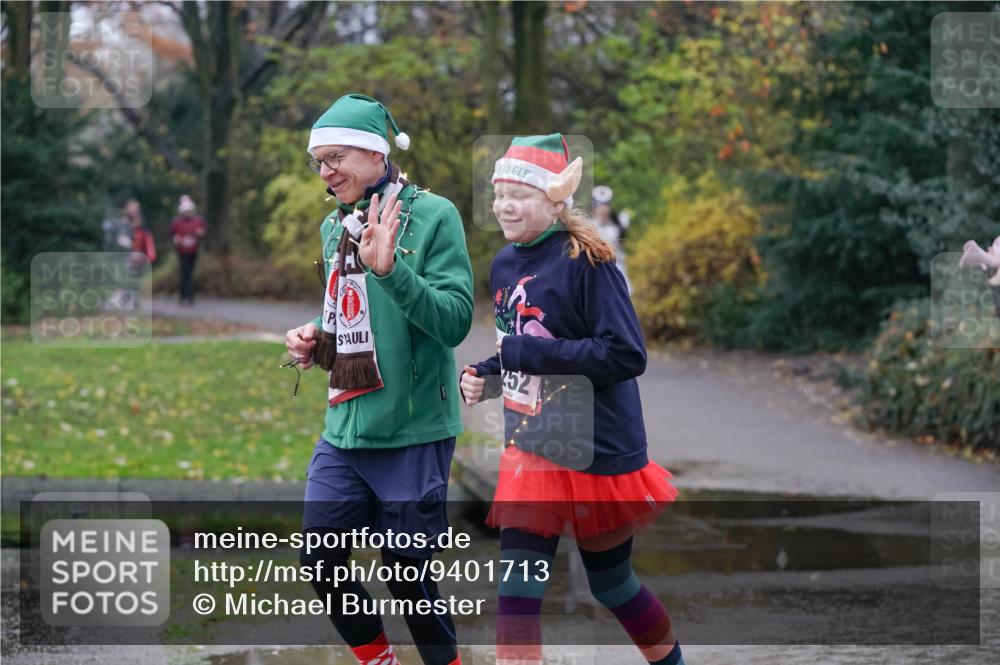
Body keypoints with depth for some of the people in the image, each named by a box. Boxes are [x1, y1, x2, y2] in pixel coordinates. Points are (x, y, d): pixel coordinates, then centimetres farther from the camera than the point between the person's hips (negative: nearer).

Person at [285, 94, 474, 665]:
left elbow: (455, 321, -18)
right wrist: (317, 341, 4)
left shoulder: (431, 215, -10)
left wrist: (390, 269, -28)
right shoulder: (335, 227, 11)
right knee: (320, 561, 7)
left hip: (413, 433, -7)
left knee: (408, 574, -1)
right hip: (345, 429, 7)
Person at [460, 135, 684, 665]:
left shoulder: (585, 262, -17)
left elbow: (626, 355, -24)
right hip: (529, 452, 6)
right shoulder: (504, 266, 6)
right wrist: (486, 377, 0)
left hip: (596, 454, -6)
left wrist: (529, 353, -22)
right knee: (516, 594, -4)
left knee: (611, 584, 12)